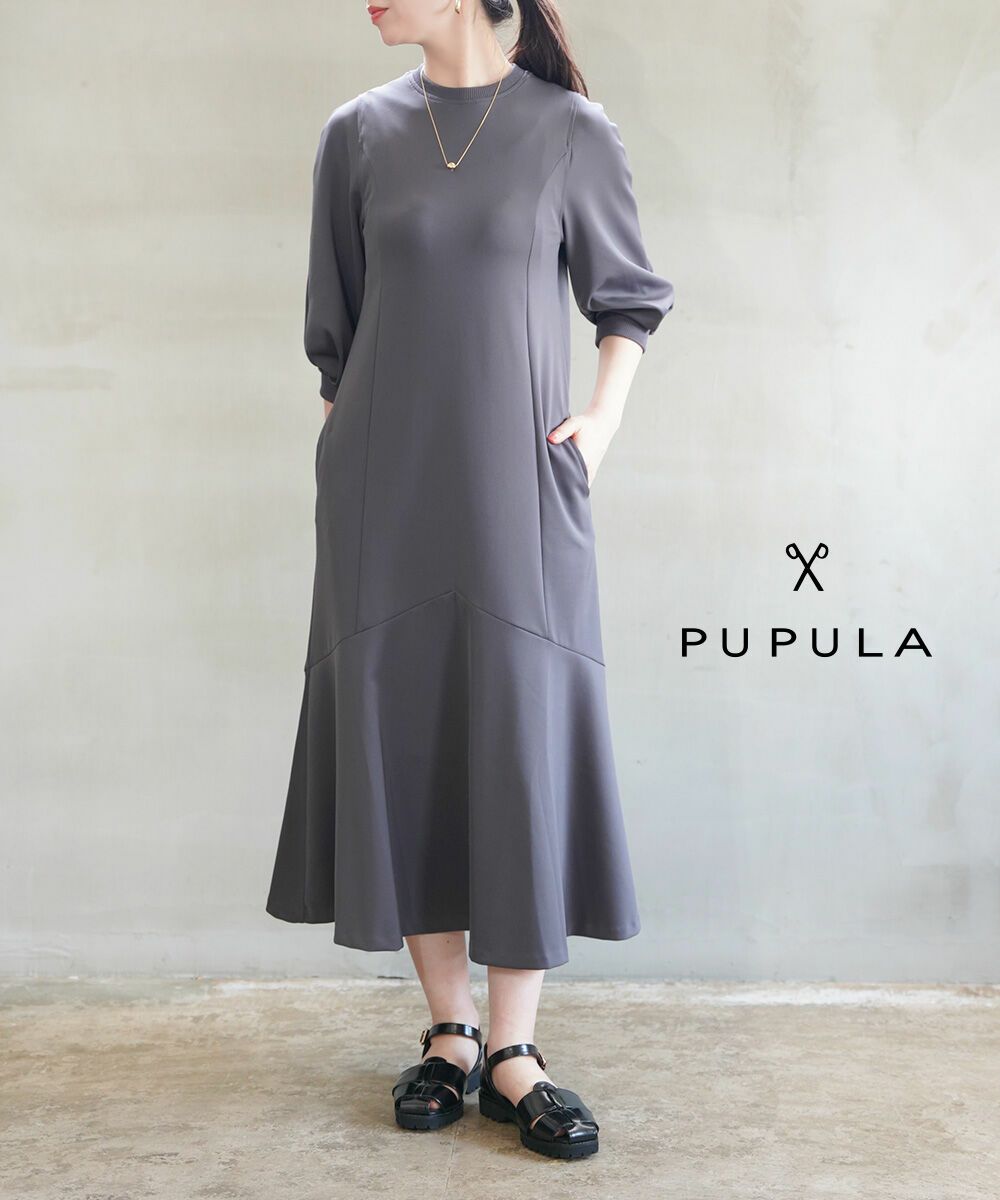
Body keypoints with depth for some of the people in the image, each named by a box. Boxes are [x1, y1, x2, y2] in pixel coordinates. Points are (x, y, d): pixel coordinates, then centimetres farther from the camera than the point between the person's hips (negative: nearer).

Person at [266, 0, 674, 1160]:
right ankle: (447, 1032, 17)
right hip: (384, 489, 2)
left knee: (524, 751, -3)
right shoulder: (358, 134, 8)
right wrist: (343, 451, 10)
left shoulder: (570, 131, 2)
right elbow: (334, 326, 13)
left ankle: (511, 1051, 9)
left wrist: (604, 417, -3)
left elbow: (627, 299, 11)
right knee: (403, 746, 3)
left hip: (516, 490, -2)